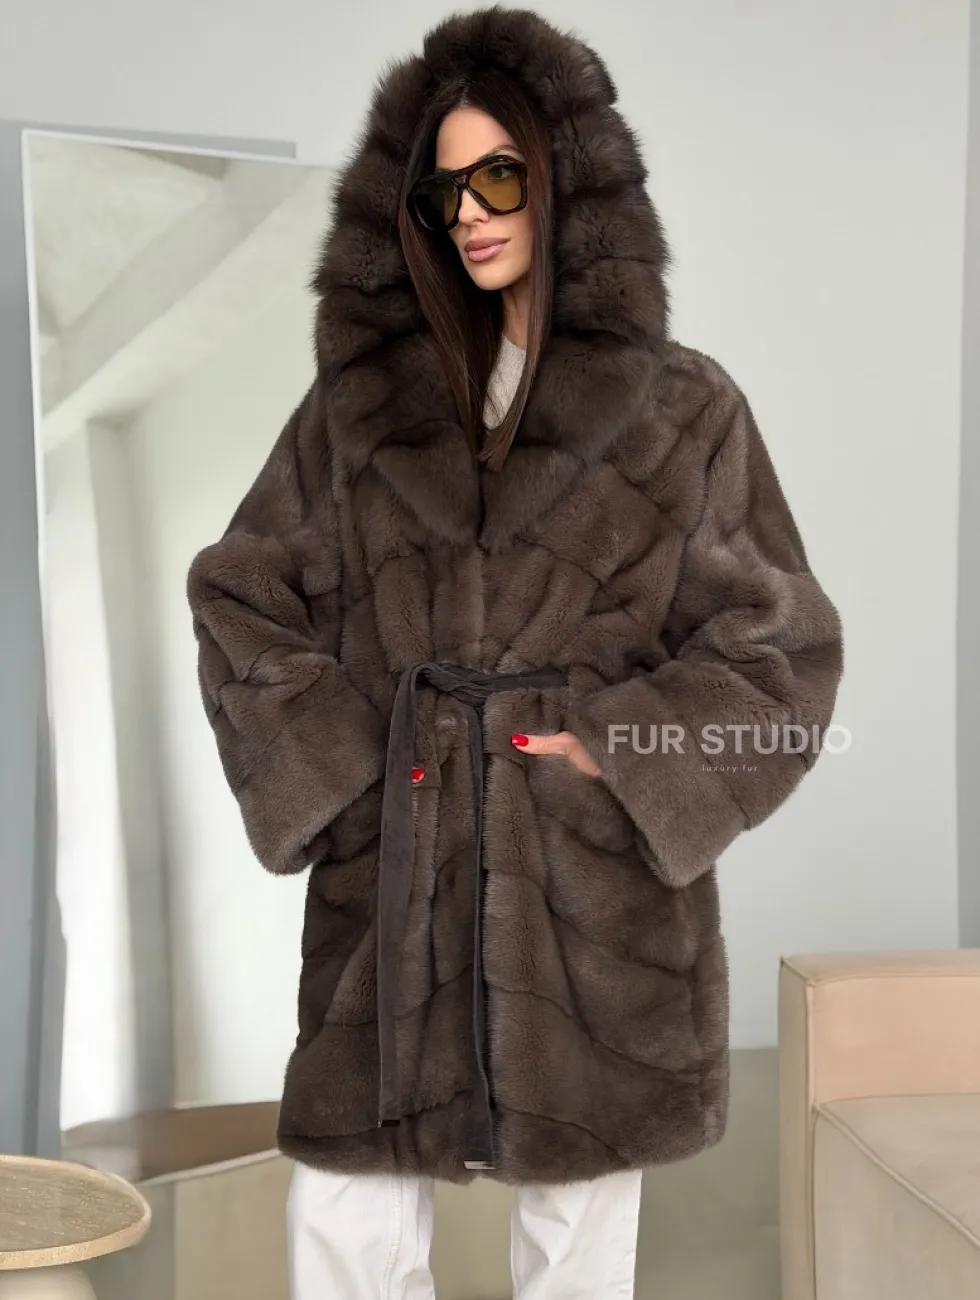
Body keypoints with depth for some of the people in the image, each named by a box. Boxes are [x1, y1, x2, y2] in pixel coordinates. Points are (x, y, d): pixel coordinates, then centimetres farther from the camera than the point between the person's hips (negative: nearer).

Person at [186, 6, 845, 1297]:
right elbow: (240, 594, 12)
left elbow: (782, 649, 3)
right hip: (393, 888, 2)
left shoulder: (684, 411, 1)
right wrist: (322, 756, -1)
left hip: (599, 896, -1)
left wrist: (616, 754, -9)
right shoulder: (364, 396, 7)